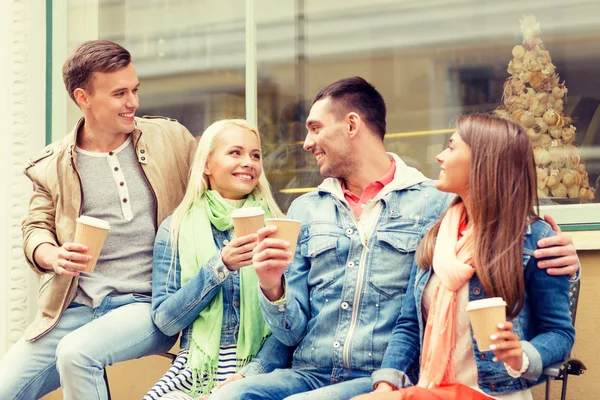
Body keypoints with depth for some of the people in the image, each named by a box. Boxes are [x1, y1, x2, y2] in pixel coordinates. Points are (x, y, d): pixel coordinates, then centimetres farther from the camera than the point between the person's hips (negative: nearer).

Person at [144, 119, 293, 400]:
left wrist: (250, 375, -14)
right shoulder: (176, 229, 6)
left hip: (260, 370, -1)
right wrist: (219, 267, -13)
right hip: (195, 372, 1)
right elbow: (164, 321, -1)